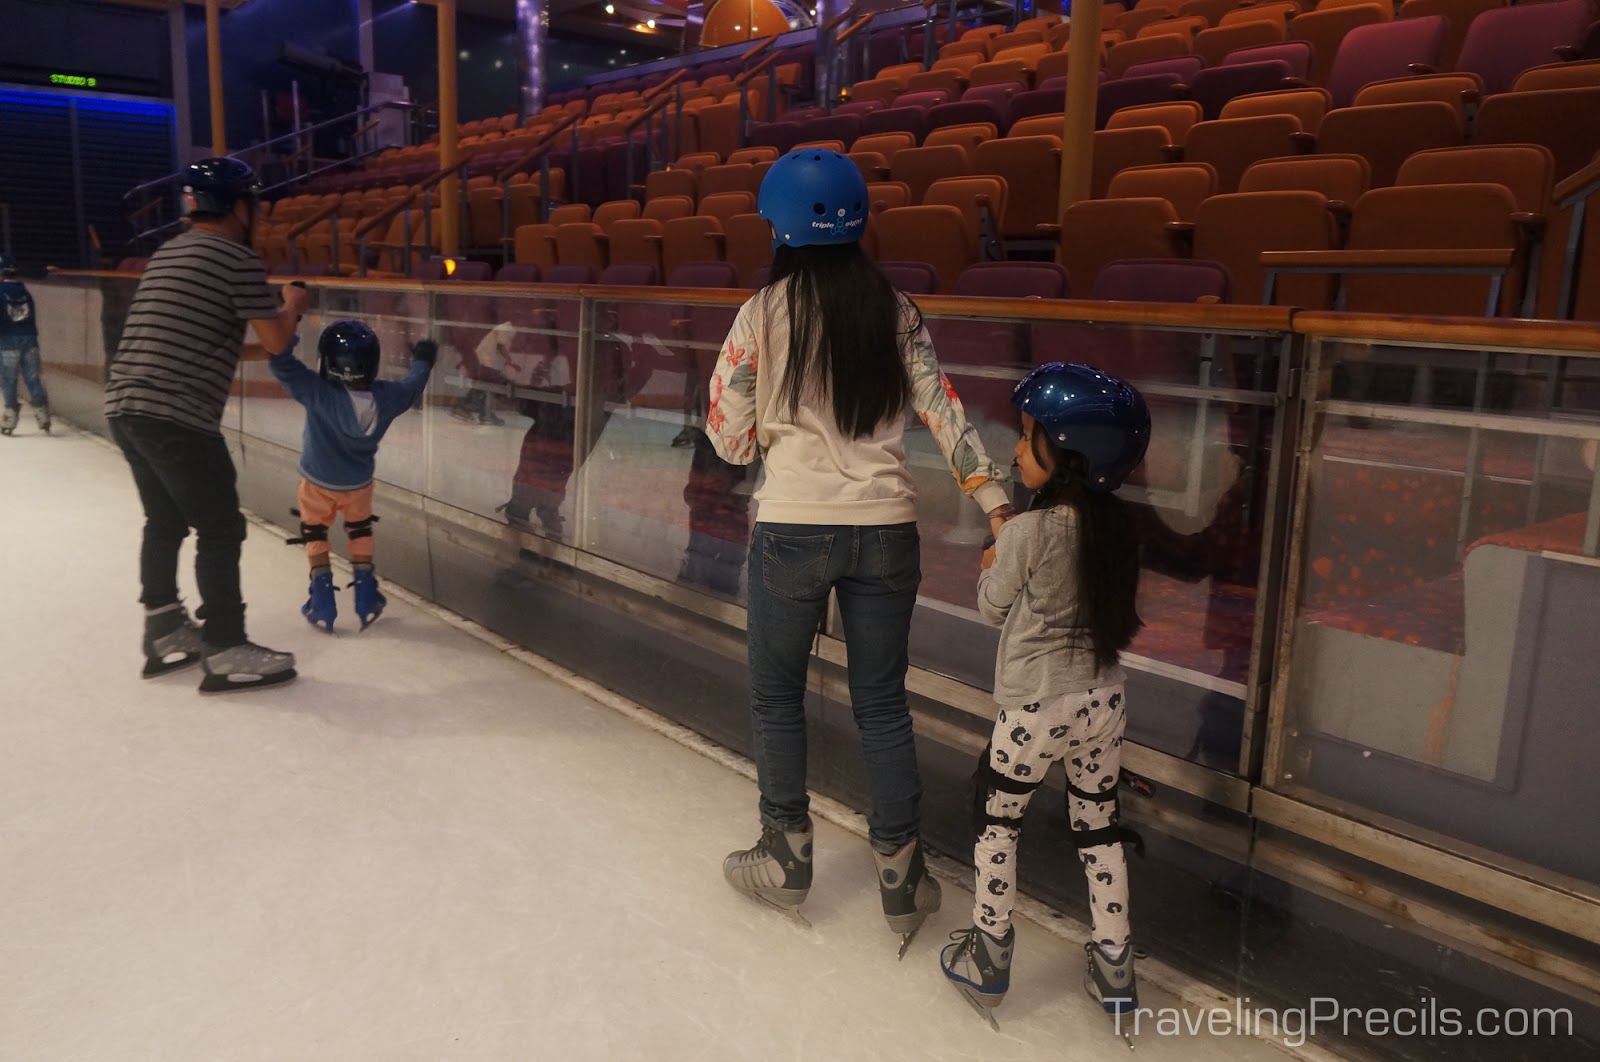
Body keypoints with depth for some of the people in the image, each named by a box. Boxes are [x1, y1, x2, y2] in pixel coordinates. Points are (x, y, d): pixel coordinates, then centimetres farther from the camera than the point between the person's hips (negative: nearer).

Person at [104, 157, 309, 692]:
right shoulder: (238, 258, -8)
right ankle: (226, 652, -1)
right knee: (221, 530, -3)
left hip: (125, 405, 9)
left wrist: (273, 318, 26)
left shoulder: (169, 253, 19)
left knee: (165, 523, 19)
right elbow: (275, 340, -7)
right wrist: (291, 305, 13)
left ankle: (165, 634, 28)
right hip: (176, 415, -9)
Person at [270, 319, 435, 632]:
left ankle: (322, 601, 20)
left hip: (318, 481, -2)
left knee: (314, 532, 20)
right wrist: (423, 361, 18)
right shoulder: (386, 397, -21)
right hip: (359, 482, 3)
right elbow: (412, 388, 1)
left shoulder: (319, 394, -32)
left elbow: (282, 364, -32)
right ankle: (366, 598, 26)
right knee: (360, 530, 25)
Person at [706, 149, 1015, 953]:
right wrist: (998, 507, -1)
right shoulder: (896, 312, 2)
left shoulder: (762, 314, -7)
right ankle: (900, 873, 22)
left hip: (792, 530, -3)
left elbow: (730, 439, -2)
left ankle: (786, 861, 28)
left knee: (776, 697, 16)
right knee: (883, 703, 14)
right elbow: (944, 415, -2)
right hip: (886, 530, 3)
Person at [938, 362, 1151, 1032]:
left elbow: (993, 606, -5)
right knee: (1099, 829, 18)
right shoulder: (1116, 525, -3)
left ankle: (989, 957, 26)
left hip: (1036, 711, -5)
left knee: (996, 822, 15)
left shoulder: (1027, 532, -20)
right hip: (1102, 702, 5)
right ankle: (1113, 965, 28)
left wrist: (991, 566, 13)